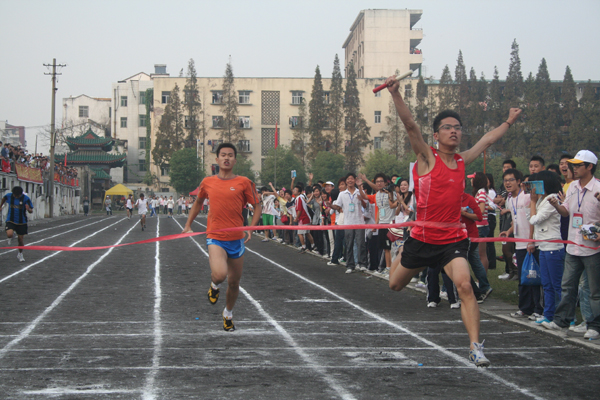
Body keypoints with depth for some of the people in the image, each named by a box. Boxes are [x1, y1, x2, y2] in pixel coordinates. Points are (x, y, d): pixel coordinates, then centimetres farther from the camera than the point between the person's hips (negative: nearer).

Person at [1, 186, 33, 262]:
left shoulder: (26, 198, -14)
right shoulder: (9, 196, -8)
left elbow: (31, 211, -12)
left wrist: (28, 209, -36)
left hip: (21, 222, 0)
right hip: (10, 221, 0)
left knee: (21, 238, 6)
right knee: (9, 234, -25)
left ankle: (20, 254, 31)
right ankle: (10, 237, 15)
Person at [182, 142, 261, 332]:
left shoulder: (244, 182, -2)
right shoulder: (207, 182, 4)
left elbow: (257, 206, 5)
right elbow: (198, 202, 22)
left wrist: (251, 228, -9)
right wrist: (188, 225, 20)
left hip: (236, 239, 1)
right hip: (215, 238, -1)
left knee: (234, 283, 11)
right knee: (219, 274, -27)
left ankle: (228, 314, 39)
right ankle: (215, 286, 11)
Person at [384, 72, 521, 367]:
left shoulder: (463, 161, 6)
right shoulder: (427, 158, -6)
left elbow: (487, 140, 24)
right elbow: (410, 125, -21)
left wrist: (509, 122, 35)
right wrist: (396, 94, -34)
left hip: (453, 239, 2)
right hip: (421, 239, -1)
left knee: (464, 285, -22)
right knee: (395, 285, 18)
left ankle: (475, 347, -19)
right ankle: (402, 256, 56)